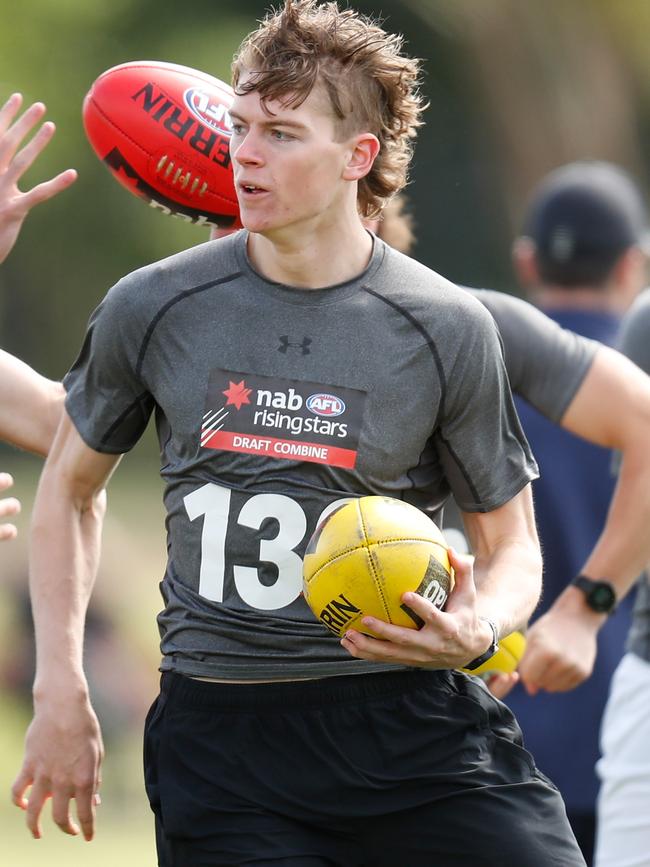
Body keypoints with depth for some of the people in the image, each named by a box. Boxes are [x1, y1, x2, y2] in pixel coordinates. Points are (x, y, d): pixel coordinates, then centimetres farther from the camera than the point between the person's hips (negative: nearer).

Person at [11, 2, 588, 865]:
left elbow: (511, 543, 8)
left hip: (414, 725, -1)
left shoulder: (448, 329, -1)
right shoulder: (152, 308, 3)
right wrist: (60, 690, 11)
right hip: (217, 740, 1)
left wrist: (480, 629, -15)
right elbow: (70, 484, 18)